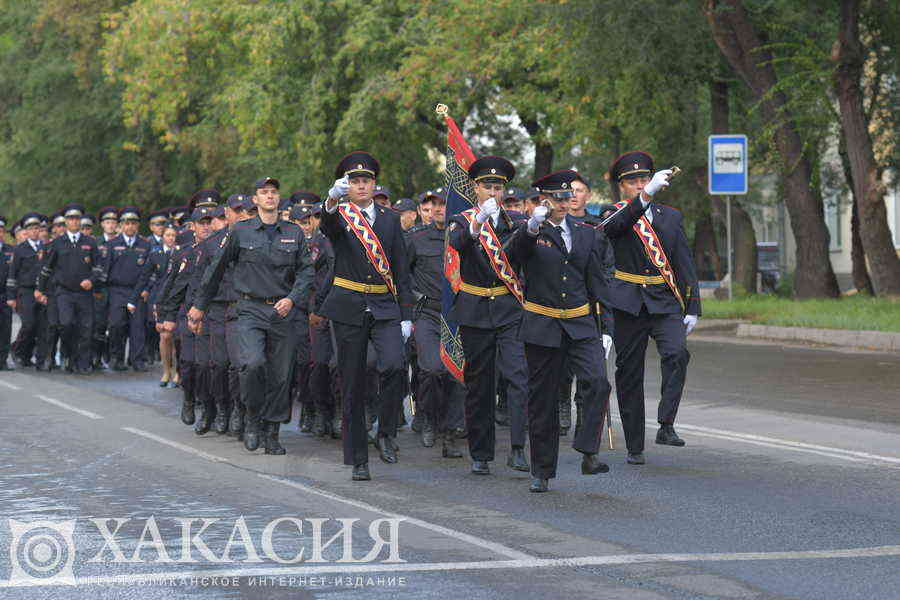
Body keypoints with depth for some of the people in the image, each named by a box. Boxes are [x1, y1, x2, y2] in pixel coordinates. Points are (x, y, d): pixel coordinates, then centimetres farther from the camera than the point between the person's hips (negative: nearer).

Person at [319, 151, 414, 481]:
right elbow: (327, 226, -24)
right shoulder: (339, 217, 3)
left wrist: (406, 316, 3)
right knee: (352, 384, 2)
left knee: (393, 366, -24)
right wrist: (333, 201, -46)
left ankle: (386, 432, -3)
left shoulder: (390, 219, 10)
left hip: (385, 307, 1)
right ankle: (358, 460, 9)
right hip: (349, 308, -1)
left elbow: (401, 270, 10)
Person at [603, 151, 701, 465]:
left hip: (666, 303, 1)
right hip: (628, 306, -1)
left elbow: (685, 263, 12)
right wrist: (648, 194, -39)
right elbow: (616, 225, -24)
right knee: (629, 375, 3)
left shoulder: (671, 216, 11)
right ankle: (635, 447, 13)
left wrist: (692, 308, 5)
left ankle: (666, 425, -24)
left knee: (677, 353, -26)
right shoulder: (616, 218, 2)